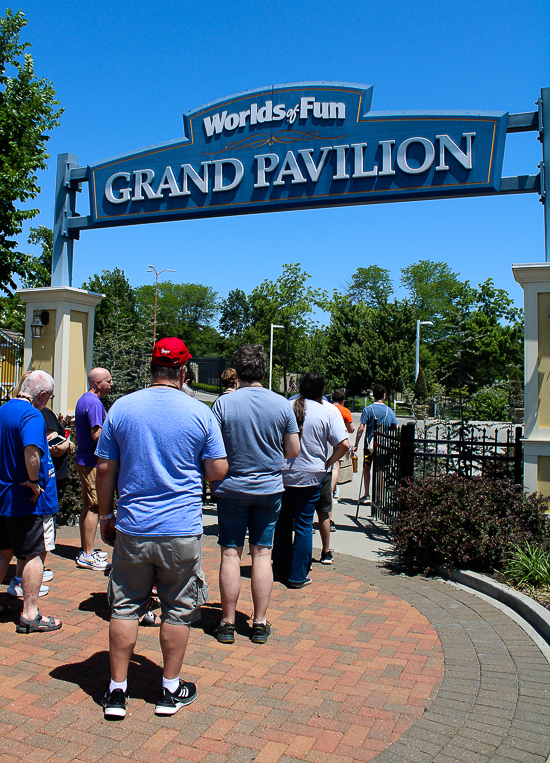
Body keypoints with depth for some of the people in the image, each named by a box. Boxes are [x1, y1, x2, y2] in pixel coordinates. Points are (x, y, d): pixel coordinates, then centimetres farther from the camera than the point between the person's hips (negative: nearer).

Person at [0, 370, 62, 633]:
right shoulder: (32, 415, -20)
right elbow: (31, 452, -36)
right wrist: (35, 482, -22)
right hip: (29, 501, -9)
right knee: (36, 554, 3)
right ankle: (30, 615, 9)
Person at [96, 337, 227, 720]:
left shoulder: (121, 408, -1)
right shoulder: (200, 413, -7)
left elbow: (105, 468, 2)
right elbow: (218, 470, -4)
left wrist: (105, 516, 13)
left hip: (132, 528, 2)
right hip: (182, 530, -1)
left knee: (125, 608, 14)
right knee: (178, 611, 13)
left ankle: (117, 692, 24)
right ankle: (171, 691, 26)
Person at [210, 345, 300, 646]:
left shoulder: (223, 403, -11)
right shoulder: (282, 404, -4)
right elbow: (293, 450, 1)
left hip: (232, 488, -2)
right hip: (270, 488, 2)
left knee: (230, 554, 6)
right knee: (262, 555, 9)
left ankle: (227, 623, 14)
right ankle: (260, 623, 15)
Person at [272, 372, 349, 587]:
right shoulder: (329, 412, -7)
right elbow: (343, 444, -14)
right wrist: (327, 464, -1)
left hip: (282, 473, 2)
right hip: (311, 475, -2)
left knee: (283, 521, 16)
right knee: (304, 525, 6)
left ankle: (281, 569, 28)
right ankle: (298, 576, 12)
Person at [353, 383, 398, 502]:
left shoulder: (368, 409, -8)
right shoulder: (389, 410, 1)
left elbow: (361, 428, -13)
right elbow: (396, 428, 4)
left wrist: (356, 445, -9)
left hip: (370, 444, -1)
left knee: (366, 468, 15)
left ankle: (366, 494, 16)